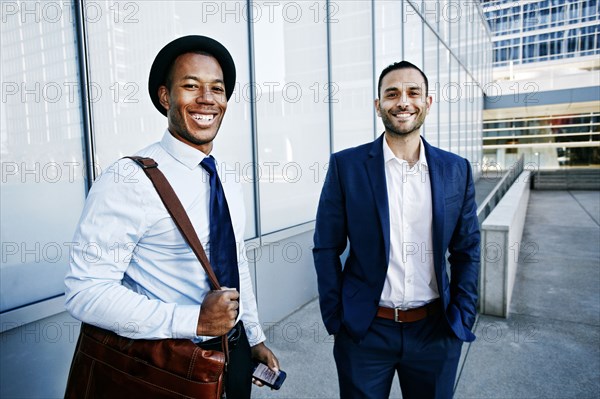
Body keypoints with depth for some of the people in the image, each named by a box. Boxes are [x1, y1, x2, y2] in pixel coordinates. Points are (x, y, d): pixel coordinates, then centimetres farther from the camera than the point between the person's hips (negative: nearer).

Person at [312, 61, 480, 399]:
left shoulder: (457, 170, 0)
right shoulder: (346, 165, -7)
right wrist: (335, 320, -5)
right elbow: (327, 249, -4)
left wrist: (462, 320, 1)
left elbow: (467, 252, 6)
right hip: (364, 331, -2)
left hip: (436, 332, 2)